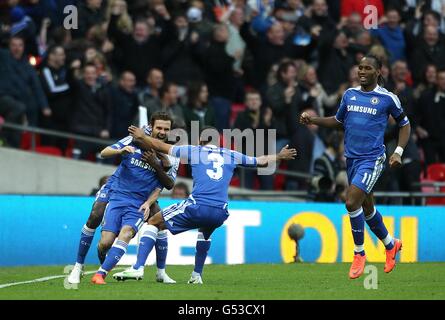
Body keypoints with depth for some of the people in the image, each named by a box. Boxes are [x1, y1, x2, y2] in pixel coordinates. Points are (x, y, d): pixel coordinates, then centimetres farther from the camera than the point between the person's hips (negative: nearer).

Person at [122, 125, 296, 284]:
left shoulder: (194, 151, 13)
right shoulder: (232, 155, 20)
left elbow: (160, 146, 17)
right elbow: (262, 161, 34)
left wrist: (140, 137, 32)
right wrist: (279, 156, 53)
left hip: (197, 207, -4)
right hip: (220, 213, 4)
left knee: (154, 222, 11)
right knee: (204, 233, 39)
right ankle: (197, 275, 32)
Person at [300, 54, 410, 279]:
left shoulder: (387, 98, -5)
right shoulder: (350, 94, 7)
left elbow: (404, 125, 5)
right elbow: (338, 121, 19)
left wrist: (398, 152, -6)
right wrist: (312, 120, 5)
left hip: (372, 159, -6)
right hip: (351, 158, 6)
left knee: (352, 203, -19)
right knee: (367, 207, 16)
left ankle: (359, 254, -2)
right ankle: (390, 245, 39)